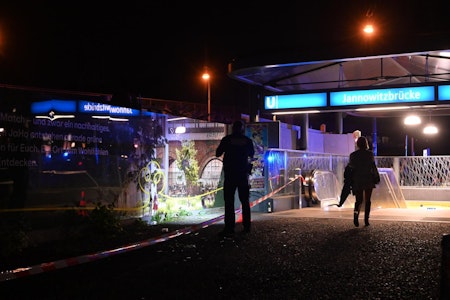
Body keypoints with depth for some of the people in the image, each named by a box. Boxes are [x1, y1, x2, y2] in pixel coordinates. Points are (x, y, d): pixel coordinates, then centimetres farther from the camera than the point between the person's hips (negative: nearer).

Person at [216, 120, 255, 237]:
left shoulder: (227, 139, -4)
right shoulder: (248, 140, 2)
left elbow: (217, 154, 2)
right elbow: (251, 155, 18)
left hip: (230, 173, -2)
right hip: (243, 174, 2)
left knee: (229, 201, -2)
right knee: (245, 201, 11)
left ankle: (229, 228, -8)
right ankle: (246, 226, 10)